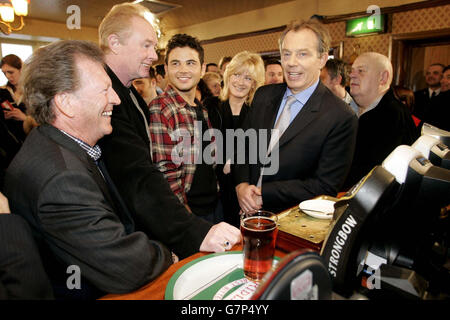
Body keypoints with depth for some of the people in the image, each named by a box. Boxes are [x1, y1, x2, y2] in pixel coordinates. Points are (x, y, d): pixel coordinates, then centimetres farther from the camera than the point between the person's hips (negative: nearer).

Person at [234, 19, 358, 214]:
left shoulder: (342, 119, -18)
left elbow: (326, 187, -18)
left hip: (290, 220, -4)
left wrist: (263, 193, -19)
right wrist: (242, 184, -13)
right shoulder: (263, 95, -2)